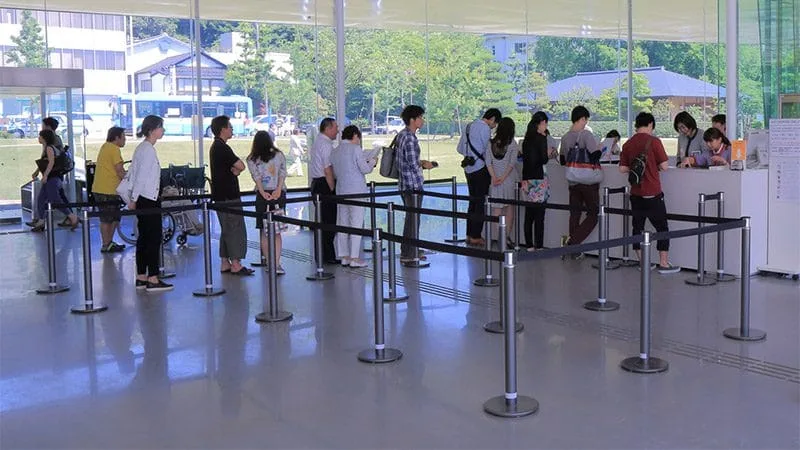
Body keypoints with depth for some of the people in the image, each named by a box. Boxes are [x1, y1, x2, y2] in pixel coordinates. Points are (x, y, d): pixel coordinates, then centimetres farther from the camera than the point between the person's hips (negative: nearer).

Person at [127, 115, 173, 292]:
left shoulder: (142, 147, 15)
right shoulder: (148, 149, -15)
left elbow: (133, 173, 19)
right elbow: (141, 176, -18)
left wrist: (133, 198, 19)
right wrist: (134, 199, -16)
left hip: (143, 199, 10)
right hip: (149, 200, -10)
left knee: (144, 237, 11)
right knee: (154, 238, -7)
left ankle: (141, 277, 15)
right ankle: (153, 280, -6)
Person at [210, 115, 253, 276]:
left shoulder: (215, 147, 17)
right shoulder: (222, 147, -15)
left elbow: (234, 168, 16)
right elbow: (241, 166, -20)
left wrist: (234, 170, -5)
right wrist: (235, 169, 0)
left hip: (220, 195, 10)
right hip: (228, 196, -10)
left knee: (227, 229, 13)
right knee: (235, 228, -7)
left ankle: (225, 263, 15)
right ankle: (235, 264, -5)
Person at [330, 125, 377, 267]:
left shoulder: (335, 152, 11)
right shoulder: (355, 149, -8)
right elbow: (365, 169, -12)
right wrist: (372, 161, 8)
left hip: (341, 191, 6)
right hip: (356, 191, -6)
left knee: (342, 224, 10)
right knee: (356, 224, -3)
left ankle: (344, 257, 13)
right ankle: (354, 258, -4)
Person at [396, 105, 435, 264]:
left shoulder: (401, 135, 11)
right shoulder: (410, 139, -19)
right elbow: (413, 164, -22)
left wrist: (419, 163, 16)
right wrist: (424, 165, -3)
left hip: (404, 184, 10)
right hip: (413, 184, -10)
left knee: (410, 218, 18)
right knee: (413, 219, -2)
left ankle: (407, 252, 26)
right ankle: (410, 256, 4)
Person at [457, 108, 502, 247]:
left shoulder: (469, 126, 14)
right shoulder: (484, 128, -12)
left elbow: (460, 148, 18)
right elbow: (489, 150, -9)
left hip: (468, 169, 8)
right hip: (480, 169, -8)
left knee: (473, 201, 14)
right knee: (481, 203, -3)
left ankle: (469, 235, 18)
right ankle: (476, 237, -2)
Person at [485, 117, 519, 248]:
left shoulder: (491, 143, 0)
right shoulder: (512, 144, -8)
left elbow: (488, 162, -4)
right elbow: (512, 163, -12)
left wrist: (494, 177, -5)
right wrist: (503, 177, -10)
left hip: (495, 180, 2)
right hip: (509, 180, -2)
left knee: (497, 208, 8)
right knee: (510, 208, 8)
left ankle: (499, 236, 6)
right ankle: (508, 236, 8)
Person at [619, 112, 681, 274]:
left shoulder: (628, 144, 3)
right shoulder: (654, 141, -11)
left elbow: (623, 168, 5)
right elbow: (664, 166, -11)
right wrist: (653, 166, 9)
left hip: (635, 192, 5)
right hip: (652, 193, -5)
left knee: (637, 226, 11)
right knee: (662, 227, 4)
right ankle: (664, 263, 4)